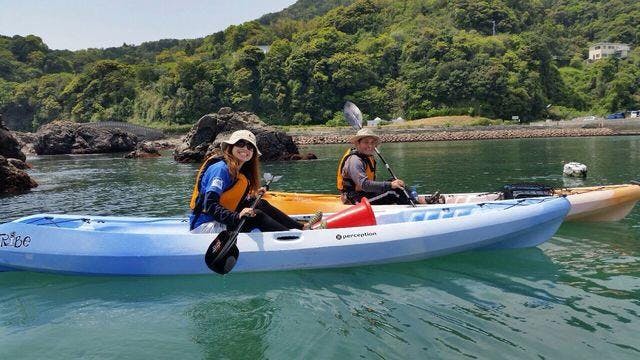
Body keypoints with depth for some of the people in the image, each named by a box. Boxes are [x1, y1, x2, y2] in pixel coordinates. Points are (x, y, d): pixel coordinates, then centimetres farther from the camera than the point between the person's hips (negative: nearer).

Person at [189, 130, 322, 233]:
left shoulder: (239, 172, 11)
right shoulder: (221, 168, -18)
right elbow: (210, 205, -27)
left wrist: (253, 196, 8)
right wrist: (236, 217, -38)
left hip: (222, 221, 9)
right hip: (205, 226, -9)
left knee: (262, 205, 4)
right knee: (256, 216, -19)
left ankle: (302, 227, 6)